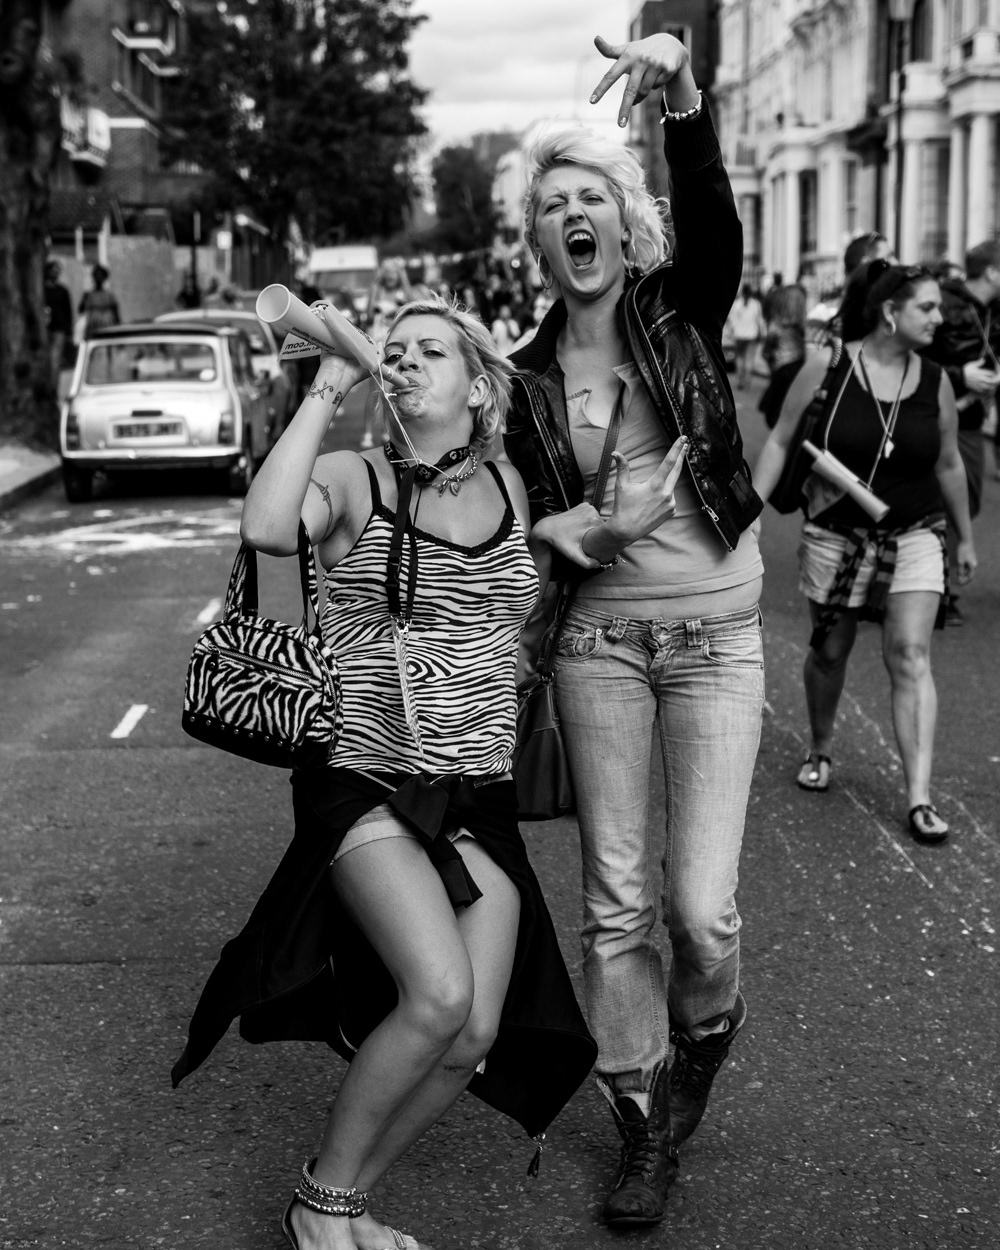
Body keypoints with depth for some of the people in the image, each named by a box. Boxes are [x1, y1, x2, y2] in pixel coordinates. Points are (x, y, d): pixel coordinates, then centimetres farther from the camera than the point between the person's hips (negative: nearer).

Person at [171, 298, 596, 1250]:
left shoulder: (508, 486, 10)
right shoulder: (354, 481, -4)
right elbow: (266, 529, -28)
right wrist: (326, 389, -21)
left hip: (478, 797, 5)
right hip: (367, 781, -5)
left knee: (474, 1038, -6)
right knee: (439, 995, -25)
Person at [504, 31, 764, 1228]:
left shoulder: (682, 313, 0)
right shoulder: (528, 375, 4)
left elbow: (713, 218, -21)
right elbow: (526, 522, 7)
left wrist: (683, 100, -38)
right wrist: (600, 528, -14)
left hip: (717, 632, -2)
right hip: (598, 637, 2)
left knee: (701, 903, -7)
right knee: (615, 901, 5)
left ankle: (705, 1030, 28)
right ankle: (645, 1126, 23)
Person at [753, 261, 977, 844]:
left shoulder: (935, 381, -1)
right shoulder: (828, 367, -10)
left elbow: (948, 463, 11)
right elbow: (781, 442, -3)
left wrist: (966, 537, 19)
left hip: (913, 535, 1)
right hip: (836, 533, -1)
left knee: (911, 654, -10)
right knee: (830, 651, 12)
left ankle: (920, 796, -11)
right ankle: (822, 749, 40)